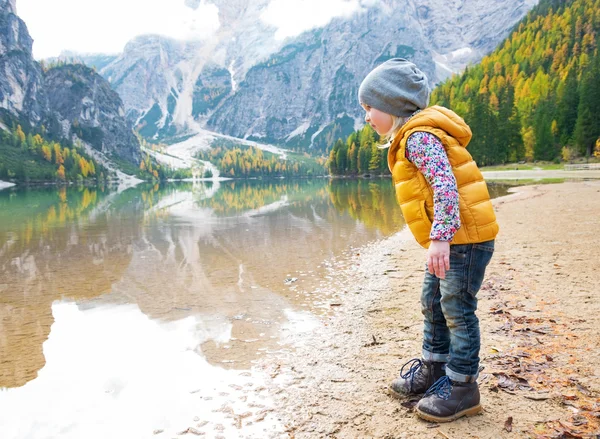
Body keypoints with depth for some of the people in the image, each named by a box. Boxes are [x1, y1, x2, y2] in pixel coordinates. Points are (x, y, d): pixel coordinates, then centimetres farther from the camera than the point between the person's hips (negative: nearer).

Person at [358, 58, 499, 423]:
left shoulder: (419, 136, -16)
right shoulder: (412, 137, 17)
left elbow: (446, 184, -28)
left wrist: (440, 237, -32)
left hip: (465, 235, -11)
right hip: (448, 238, 11)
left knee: (457, 310, -2)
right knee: (434, 305, 17)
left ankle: (462, 387, 12)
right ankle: (433, 369, 31)